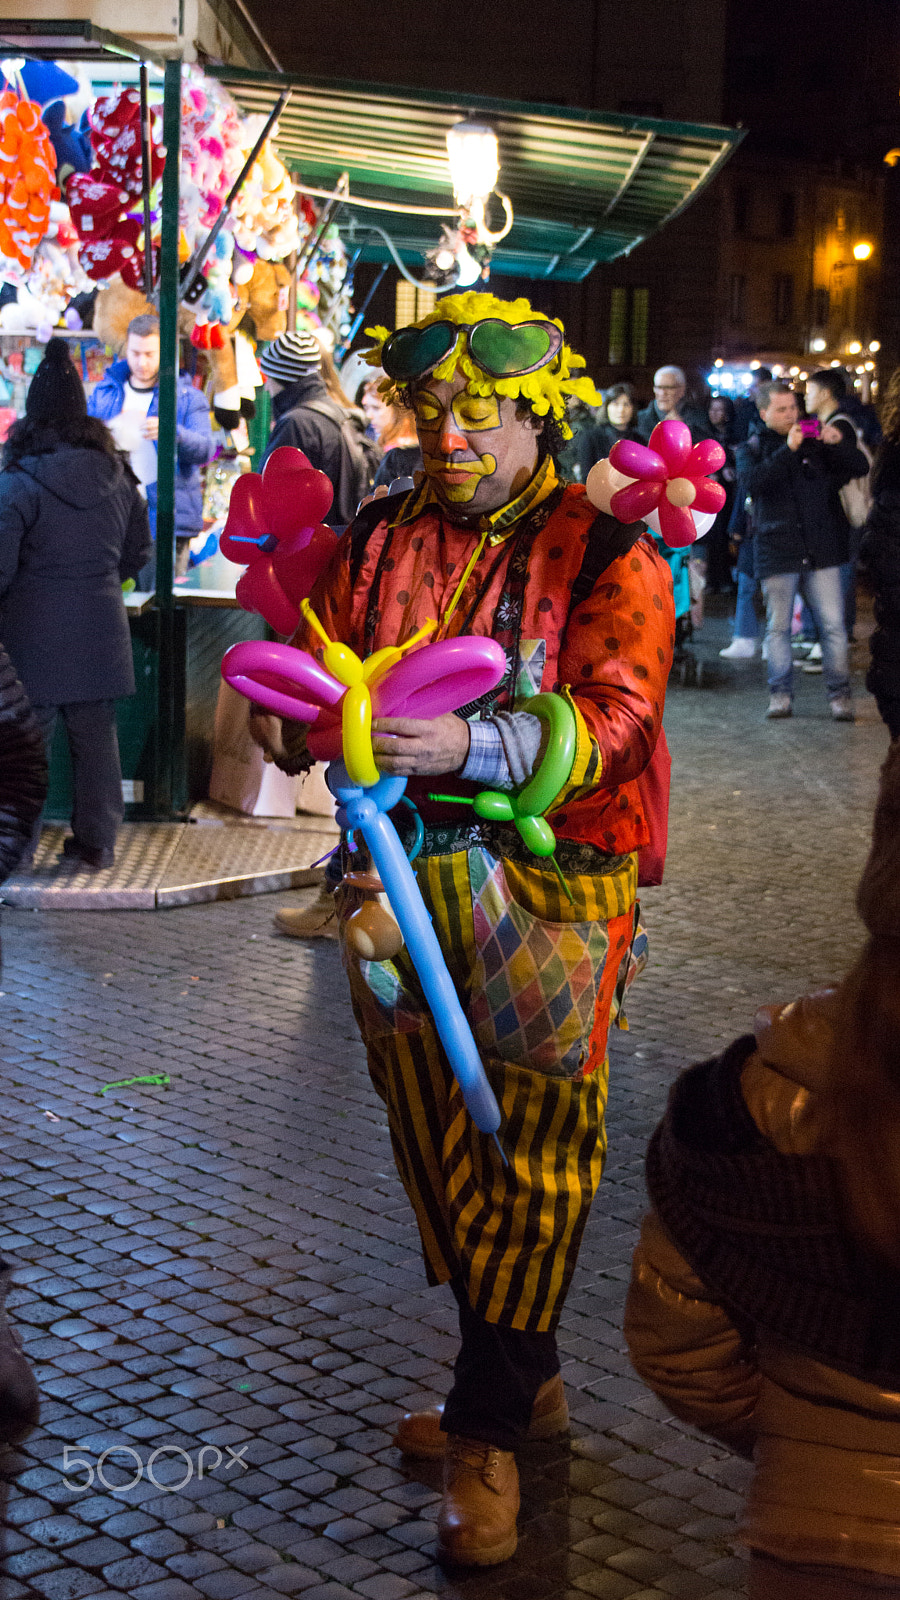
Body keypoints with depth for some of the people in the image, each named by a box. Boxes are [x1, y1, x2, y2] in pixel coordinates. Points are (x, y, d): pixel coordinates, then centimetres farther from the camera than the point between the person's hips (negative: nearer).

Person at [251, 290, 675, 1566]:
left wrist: (469, 746, -34)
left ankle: (490, 1433, 11)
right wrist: (294, 719, -17)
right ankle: (525, 1381, 32)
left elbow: (616, 719, -18)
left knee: (527, 1158, -1)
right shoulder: (377, 542, 9)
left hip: (546, 894, -5)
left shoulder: (605, 553, -6)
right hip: (403, 880, 5)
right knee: (436, 1148, 13)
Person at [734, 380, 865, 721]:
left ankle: (840, 694, 5)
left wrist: (839, 443, -11)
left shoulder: (816, 442, 12)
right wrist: (788, 450, -22)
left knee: (833, 625, -3)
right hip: (776, 550, -1)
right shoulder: (751, 448, 6)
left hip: (821, 551, 1)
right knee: (778, 627, 5)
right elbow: (752, 482, -14)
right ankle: (781, 694, 15)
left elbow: (859, 467, 9)